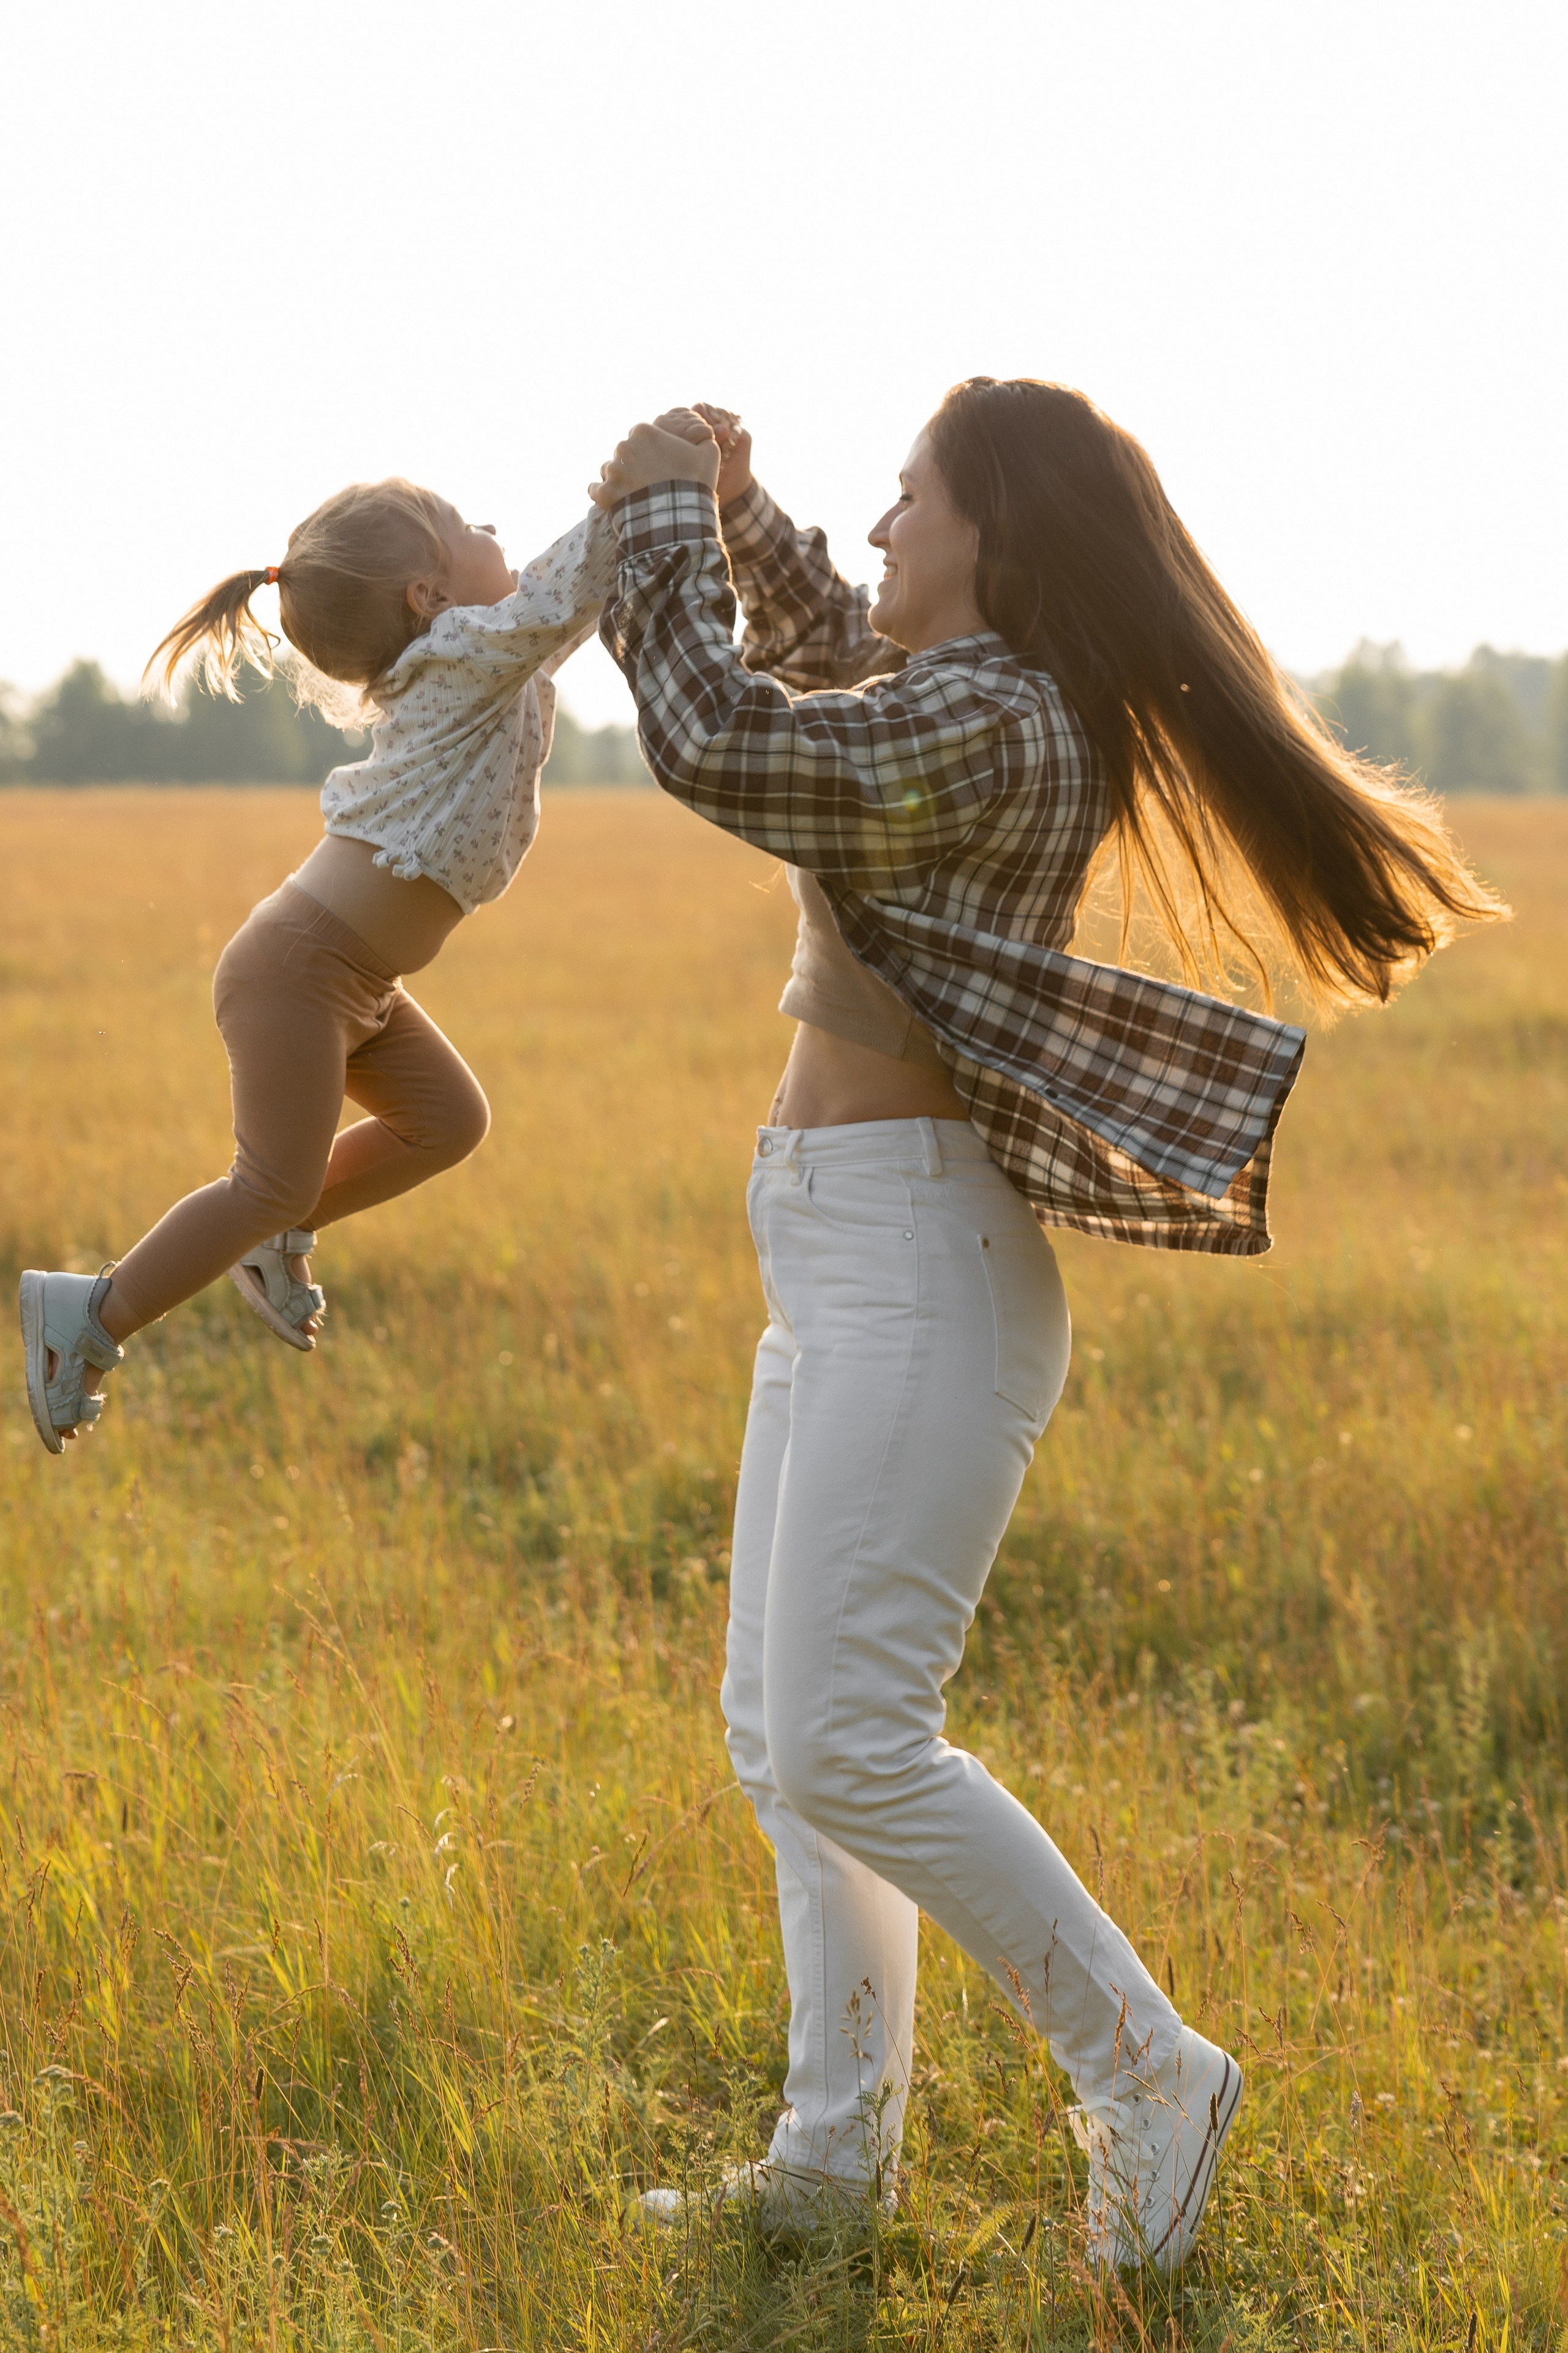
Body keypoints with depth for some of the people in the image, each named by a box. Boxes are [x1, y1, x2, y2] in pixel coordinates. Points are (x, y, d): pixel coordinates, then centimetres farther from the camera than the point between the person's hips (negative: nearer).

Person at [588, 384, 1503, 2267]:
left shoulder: (989, 723, -16)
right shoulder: (958, 691, 14)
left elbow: (721, 748, -25)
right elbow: (824, 650, 36)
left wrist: (658, 512, -11)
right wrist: (730, 512, 20)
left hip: (917, 1266, -11)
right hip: (832, 1265, 11)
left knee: (846, 1742, -12)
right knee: (776, 1731, 12)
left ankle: (1147, 2078, 0)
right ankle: (836, 2146, 18)